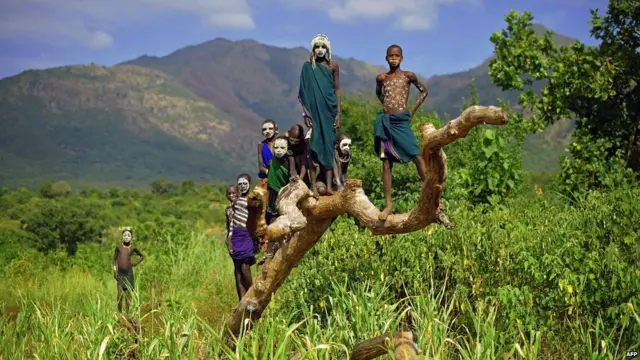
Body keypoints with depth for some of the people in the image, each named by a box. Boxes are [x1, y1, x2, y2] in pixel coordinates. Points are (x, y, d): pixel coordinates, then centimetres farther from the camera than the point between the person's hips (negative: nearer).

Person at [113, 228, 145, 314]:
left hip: (129, 273, 0)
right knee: (120, 294, -12)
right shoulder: (118, 247, 3)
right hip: (120, 273, 0)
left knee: (128, 295, 2)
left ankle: (127, 313, 11)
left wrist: (136, 263, 1)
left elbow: (142, 256, 16)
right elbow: (114, 259, 9)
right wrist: (114, 271, 0)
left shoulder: (133, 248, 2)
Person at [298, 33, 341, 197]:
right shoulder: (308, 66, 2)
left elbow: (337, 90, 6)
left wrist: (338, 113, 1)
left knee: (328, 145, 2)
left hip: (329, 111, 2)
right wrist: (306, 113, -5)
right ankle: (313, 186, -2)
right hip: (314, 110, -1)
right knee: (314, 146, -3)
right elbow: (304, 92, 1)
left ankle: (328, 185, 3)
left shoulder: (333, 66, 5)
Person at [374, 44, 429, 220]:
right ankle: (388, 205, 4)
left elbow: (424, 91, 12)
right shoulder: (381, 78, 9)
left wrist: (412, 110, 5)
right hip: (384, 121, 3)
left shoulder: (408, 75, 1)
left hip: (401, 122, -2)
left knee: (417, 157, -10)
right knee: (386, 163, 2)